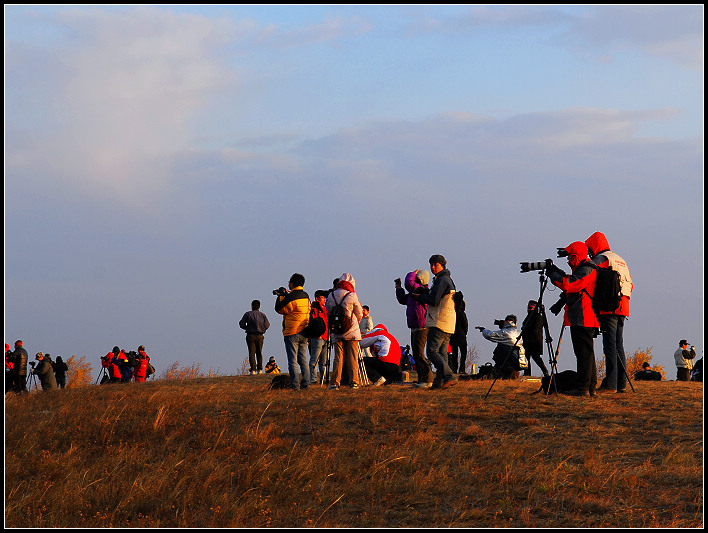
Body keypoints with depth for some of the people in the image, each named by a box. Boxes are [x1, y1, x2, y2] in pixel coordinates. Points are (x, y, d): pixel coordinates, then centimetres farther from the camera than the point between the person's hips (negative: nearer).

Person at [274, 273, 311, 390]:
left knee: (292, 359, -4)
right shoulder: (306, 296, 9)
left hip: (292, 333, -7)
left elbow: (280, 309, -8)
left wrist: (281, 296, 4)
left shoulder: (292, 297, -15)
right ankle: (305, 383, 10)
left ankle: (295, 384, -6)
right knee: (303, 359, 13)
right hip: (304, 332, 7)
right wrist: (286, 294, 19)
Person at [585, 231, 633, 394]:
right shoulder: (620, 260, 23)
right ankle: (622, 384, 7)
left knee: (610, 346, -10)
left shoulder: (600, 260, -4)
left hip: (609, 309, -8)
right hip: (622, 309, 8)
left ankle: (610, 384, -14)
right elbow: (630, 284, 25)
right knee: (619, 346, 9)